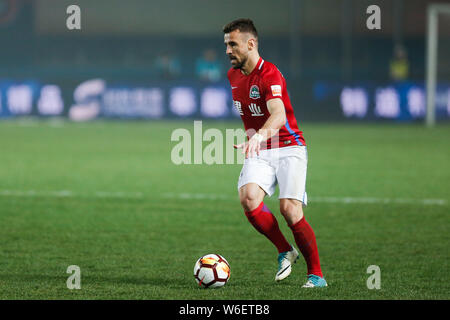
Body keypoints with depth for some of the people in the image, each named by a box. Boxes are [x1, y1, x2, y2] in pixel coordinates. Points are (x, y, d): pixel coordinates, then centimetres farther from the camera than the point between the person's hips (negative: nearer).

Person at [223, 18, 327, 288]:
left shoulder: (269, 75, -18)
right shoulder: (234, 75, 8)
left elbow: (278, 115, -36)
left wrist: (259, 136, -54)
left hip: (289, 147, -6)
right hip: (258, 153, 6)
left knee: (290, 210, -19)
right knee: (248, 197, -23)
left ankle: (316, 274, -4)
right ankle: (285, 252, -2)